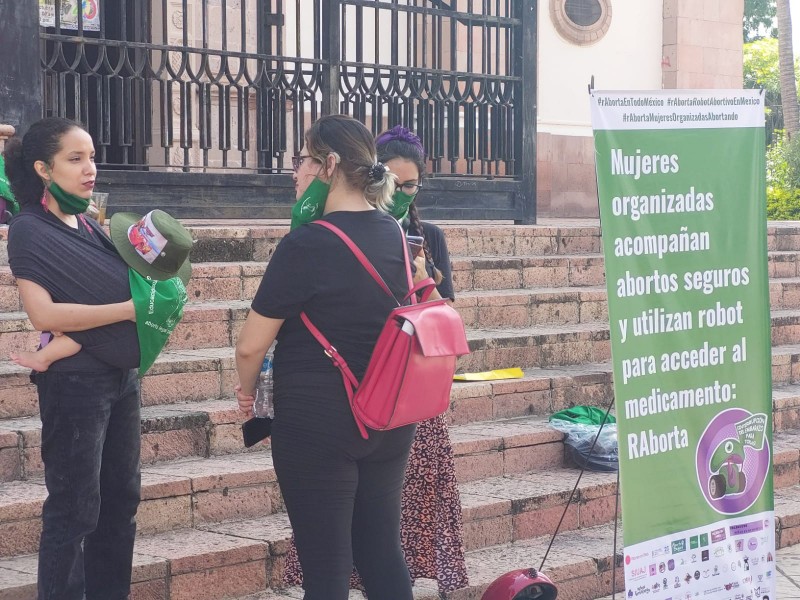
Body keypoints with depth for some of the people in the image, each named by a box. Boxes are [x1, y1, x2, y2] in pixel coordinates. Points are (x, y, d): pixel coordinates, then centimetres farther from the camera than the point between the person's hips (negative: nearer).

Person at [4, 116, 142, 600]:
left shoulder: (90, 226, 11)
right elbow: (43, 313, -20)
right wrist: (129, 309, -22)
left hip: (122, 376, 8)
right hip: (76, 382, -8)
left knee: (121, 497, 11)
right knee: (75, 508, -2)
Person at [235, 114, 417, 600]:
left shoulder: (306, 244, -17)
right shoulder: (396, 236, 5)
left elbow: (251, 346, -13)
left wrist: (248, 390, 6)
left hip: (318, 425, -7)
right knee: (383, 552, 14)